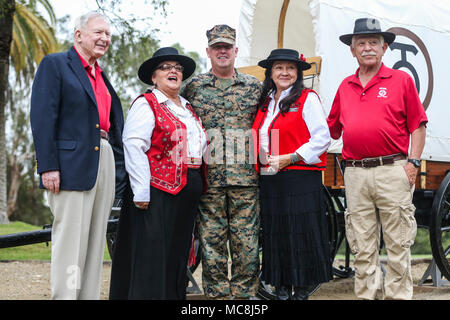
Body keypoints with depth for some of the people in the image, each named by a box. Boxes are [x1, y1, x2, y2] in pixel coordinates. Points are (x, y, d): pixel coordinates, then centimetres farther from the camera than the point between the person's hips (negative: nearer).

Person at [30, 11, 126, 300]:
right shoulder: (55, 64, 0)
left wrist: (120, 168, 12)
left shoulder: (101, 76, 21)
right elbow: (42, 118, -9)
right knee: (70, 239, -7)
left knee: (95, 239, 9)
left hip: (105, 160, 7)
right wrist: (48, 166, -17)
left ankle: (90, 295, 14)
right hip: (71, 164, -7)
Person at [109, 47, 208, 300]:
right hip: (157, 192, -7)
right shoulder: (146, 105, -3)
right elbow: (133, 147, -13)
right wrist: (141, 192, -20)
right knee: (151, 255, -6)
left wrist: (198, 188, 15)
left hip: (186, 194, 7)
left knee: (178, 254, 10)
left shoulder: (188, 109, 20)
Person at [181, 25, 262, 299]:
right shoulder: (194, 87, 9)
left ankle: (245, 294, 11)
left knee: (247, 243, 2)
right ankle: (217, 295, 11)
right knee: (212, 245, 2)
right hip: (209, 179, 0)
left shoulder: (254, 86, 10)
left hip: (245, 178, 0)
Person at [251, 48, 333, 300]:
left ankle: (304, 286, 9)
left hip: (300, 178, -6)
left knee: (300, 231, -4)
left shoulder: (307, 99, -3)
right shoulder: (265, 103, 17)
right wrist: (261, 162, 9)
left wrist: (291, 158, -15)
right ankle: (282, 288, 19)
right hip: (269, 180, 6)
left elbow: (322, 138, -11)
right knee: (274, 234, 9)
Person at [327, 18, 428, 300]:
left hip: (392, 171, -3)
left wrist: (413, 163, -6)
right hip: (355, 174, 3)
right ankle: (366, 295, 16)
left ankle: (398, 295, 10)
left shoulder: (401, 80, 5)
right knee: (362, 247, 8)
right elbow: (333, 129, 23)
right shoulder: (345, 87, 16)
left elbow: (418, 126, 3)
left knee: (398, 244, 1)